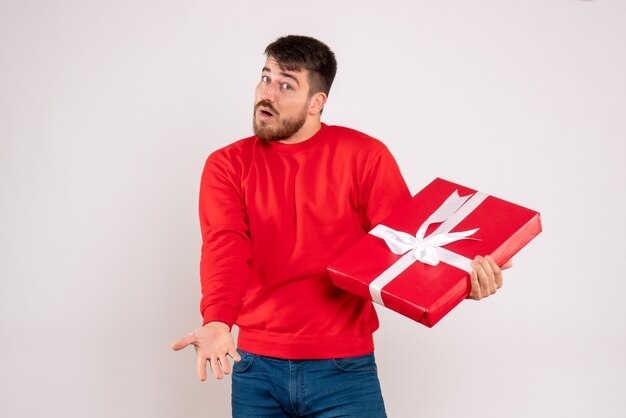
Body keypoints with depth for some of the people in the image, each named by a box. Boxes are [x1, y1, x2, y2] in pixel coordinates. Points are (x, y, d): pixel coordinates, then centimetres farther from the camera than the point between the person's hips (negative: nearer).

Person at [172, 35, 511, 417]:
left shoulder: (365, 156, 0)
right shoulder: (227, 166, 3)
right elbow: (225, 248, -12)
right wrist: (217, 322, -30)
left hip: (343, 370, -1)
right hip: (256, 369, 2)